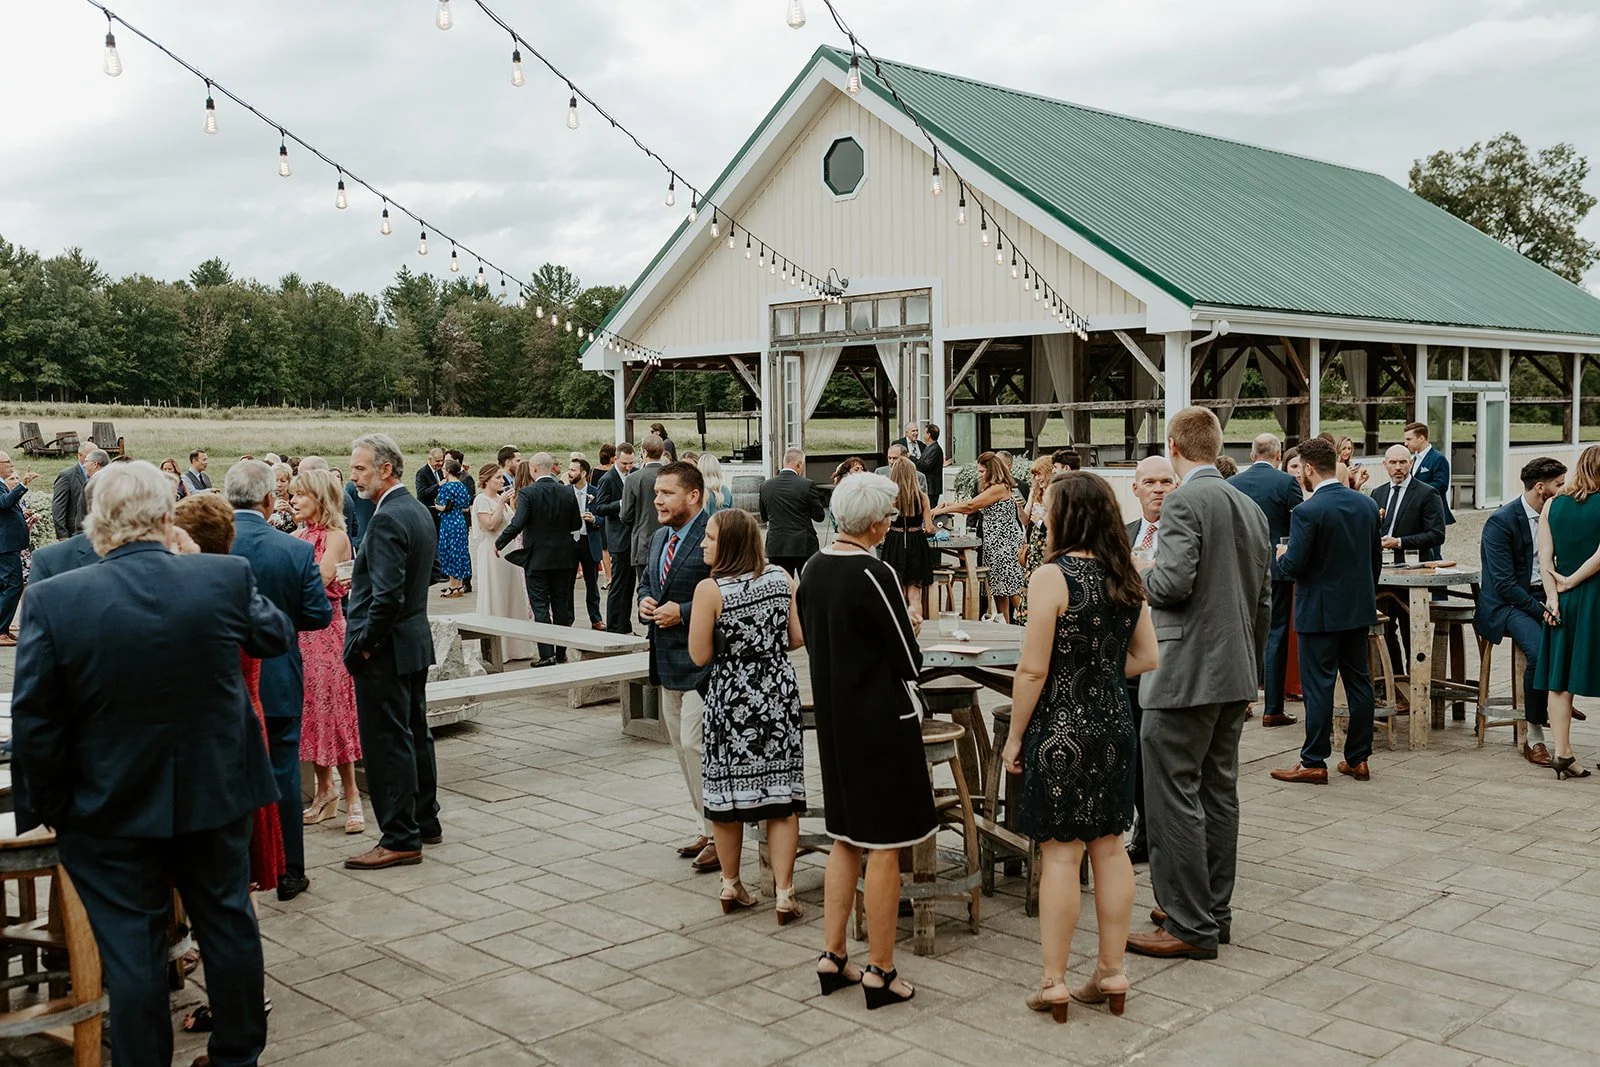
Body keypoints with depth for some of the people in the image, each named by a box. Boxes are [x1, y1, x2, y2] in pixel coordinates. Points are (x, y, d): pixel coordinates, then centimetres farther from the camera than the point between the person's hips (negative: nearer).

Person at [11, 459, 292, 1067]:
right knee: (228, 923, 18)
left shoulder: (54, 599, -17)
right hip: (214, 795, 2)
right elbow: (277, 636, 7)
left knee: (131, 947, 10)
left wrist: (42, 806, 3)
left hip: (110, 811, -2)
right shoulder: (227, 577, -14)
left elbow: (34, 721, -12)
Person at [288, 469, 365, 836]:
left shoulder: (336, 537, -8)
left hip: (325, 631, -6)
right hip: (299, 630, 6)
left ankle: (352, 798, 4)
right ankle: (324, 793, 19)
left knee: (330, 710, -4)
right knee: (309, 712, 10)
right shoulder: (297, 536, 11)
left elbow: (317, 581, -20)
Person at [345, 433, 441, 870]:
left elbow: (388, 595, -26)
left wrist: (363, 645, -15)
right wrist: (359, 580, 13)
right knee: (415, 733, 18)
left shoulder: (387, 519, -20)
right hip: (416, 641, 10)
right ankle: (424, 821, 29)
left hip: (386, 650, -10)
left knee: (387, 744, -2)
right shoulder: (420, 511, 10)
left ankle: (400, 838, 4)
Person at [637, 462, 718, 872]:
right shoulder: (659, 538, 13)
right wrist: (645, 601, 3)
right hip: (669, 663, 10)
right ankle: (708, 830, 27)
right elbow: (646, 581, 26)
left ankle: (720, 836, 4)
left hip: (702, 662, -10)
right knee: (683, 748, 15)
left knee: (695, 745, -9)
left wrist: (683, 612, -22)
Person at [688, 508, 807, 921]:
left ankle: (731, 886, 26)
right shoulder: (781, 578, -2)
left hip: (731, 697, -3)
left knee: (725, 793, 13)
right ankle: (784, 894, 5)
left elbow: (700, 655, -11)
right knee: (781, 796, 6)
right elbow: (798, 638, 5)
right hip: (779, 695, 3)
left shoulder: (710, 589, -15)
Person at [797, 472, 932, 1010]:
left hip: (833, 720, 8)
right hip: (882, 722, -8)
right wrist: (911, 626, 6)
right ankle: (879, 971, 10)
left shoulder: (813, 569, 3)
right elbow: (910, 663, -15)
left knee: (844, 839, 17)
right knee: (883, 846, 2)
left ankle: (832, 956, 22)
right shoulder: (873, 574, -20)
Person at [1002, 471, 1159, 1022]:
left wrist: (1015, 736, -6)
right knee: (1109, 848, 12)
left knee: (1060, 853, 0)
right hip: (1114, 728, 6)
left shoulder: (1052, 576, -15)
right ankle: (1111, 973, 21)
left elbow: (1033, 670, -15)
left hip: (1060, 731, -6)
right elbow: (1146, 658, 8)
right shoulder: (1125, 577, 4)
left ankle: (1054, 982, 8)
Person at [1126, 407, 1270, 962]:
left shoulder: (1184, 502, -13)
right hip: (1235, 674, 9)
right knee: (1218, 792, 15)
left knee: (1174, 797, -3)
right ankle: (1214, 910, 24)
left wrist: (1141, 569, -2)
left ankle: (1191, 926, 1)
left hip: (1185, 674, -9)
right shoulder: (1251, 507, 13)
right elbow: (1264, 600, 17)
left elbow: (1174, 582, -24)